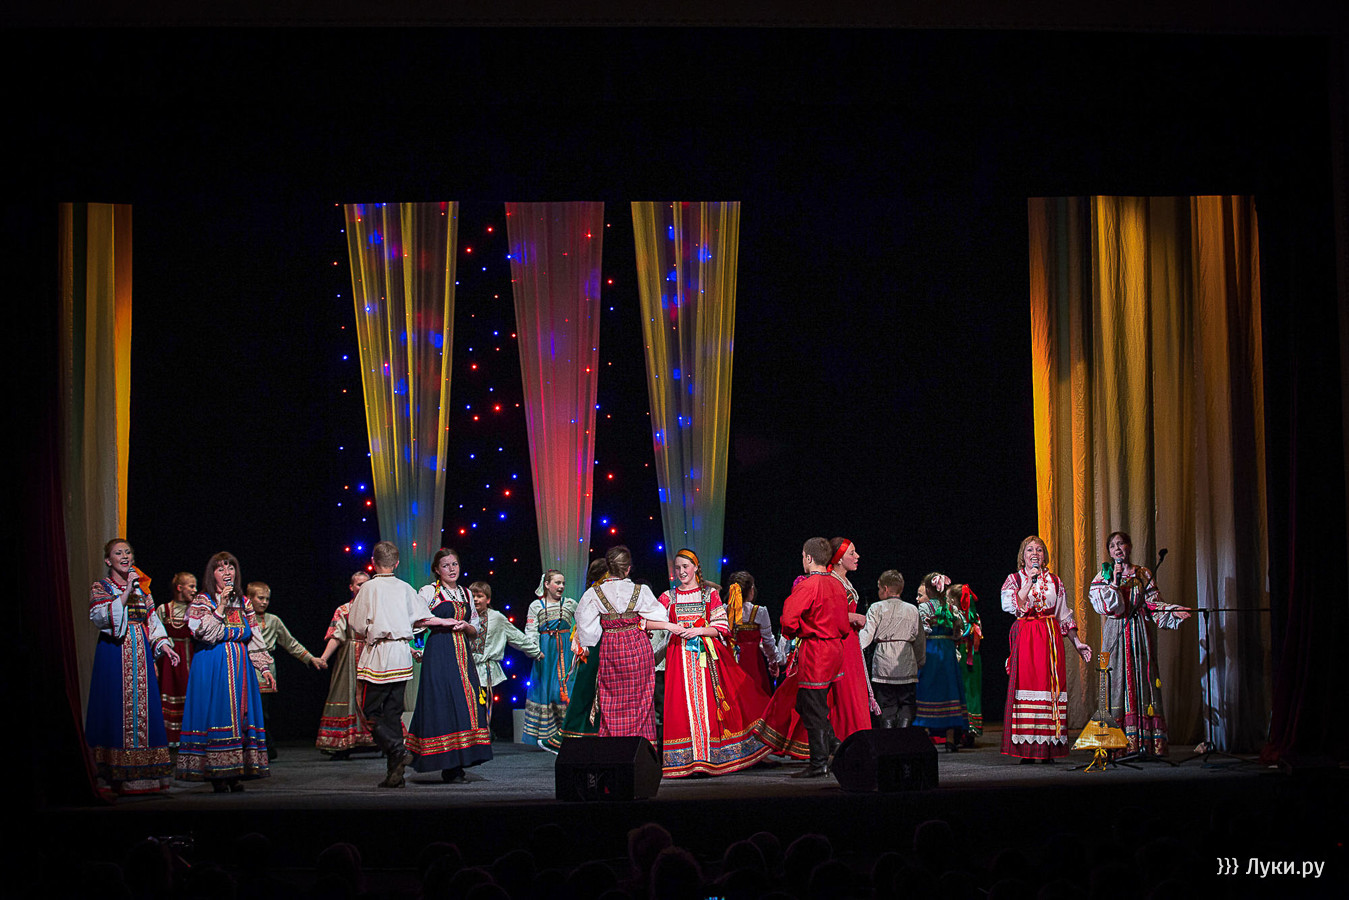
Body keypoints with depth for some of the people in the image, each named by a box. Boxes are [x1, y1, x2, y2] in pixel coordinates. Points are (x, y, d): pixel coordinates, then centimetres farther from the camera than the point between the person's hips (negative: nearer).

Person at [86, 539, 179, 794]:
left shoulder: (142, 587, 17)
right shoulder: (100, 588, 3)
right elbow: (100, 617, -13)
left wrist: (163, 644, 4)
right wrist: (126, 594, -18)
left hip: (140, 654, 4)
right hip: (114, 654, -4)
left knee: (143, 709, -1)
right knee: (117, 708, -9)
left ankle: (142, 774, 1)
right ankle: (116, 776, -6)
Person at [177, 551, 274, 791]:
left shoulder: (242, 602, 15)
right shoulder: (203, 601, 1)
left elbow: (254, 638, 16)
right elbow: (204, 633, -14)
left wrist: (264, 667, 10)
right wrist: (221, 606, -16)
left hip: (241, 666, 5)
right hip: (213, 668, -5)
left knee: (240, 714, 0)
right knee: (216, 714, -9)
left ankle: (236, 773, 3)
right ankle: (216, 773, -5)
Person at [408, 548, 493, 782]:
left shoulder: (466, 594, 18)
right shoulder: (429, 592, 1)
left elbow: (476, 629, 21)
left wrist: (465, 626, -1)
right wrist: (443, 621, -13)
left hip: (463, 654, 6)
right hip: (439, 653, -6)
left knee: (466, 702, -2)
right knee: (443, 703, -11)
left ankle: (458, 764, 3)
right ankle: (448, 767, -8)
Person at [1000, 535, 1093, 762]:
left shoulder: (1054, 580, 15)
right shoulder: (1014, 579, 8)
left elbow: (1064, 615, 18)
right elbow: (1013, 606, -9)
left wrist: (1077, 643, 13)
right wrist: (1030, 582, -10)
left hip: (1051, 638, 3)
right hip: (1024, 639, -2)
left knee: (1051, 685, -5)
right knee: (1026, 683, -9)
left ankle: (1048, 749, -2)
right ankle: (1026, 750, -7)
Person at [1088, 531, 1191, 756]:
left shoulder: (1143, 575, 13)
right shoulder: (1104, 576, 9)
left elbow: (1153, 605, 7)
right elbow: (1108, 607, -4)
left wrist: (1172, 611, -10)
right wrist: (1114, 581, -10)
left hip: (1141, 634, 1)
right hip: (1117, 634, -1)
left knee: (1143, 679, -5)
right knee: (1119, 680, -9)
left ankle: (1150, 742, -6)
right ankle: (1123, 743, -10)